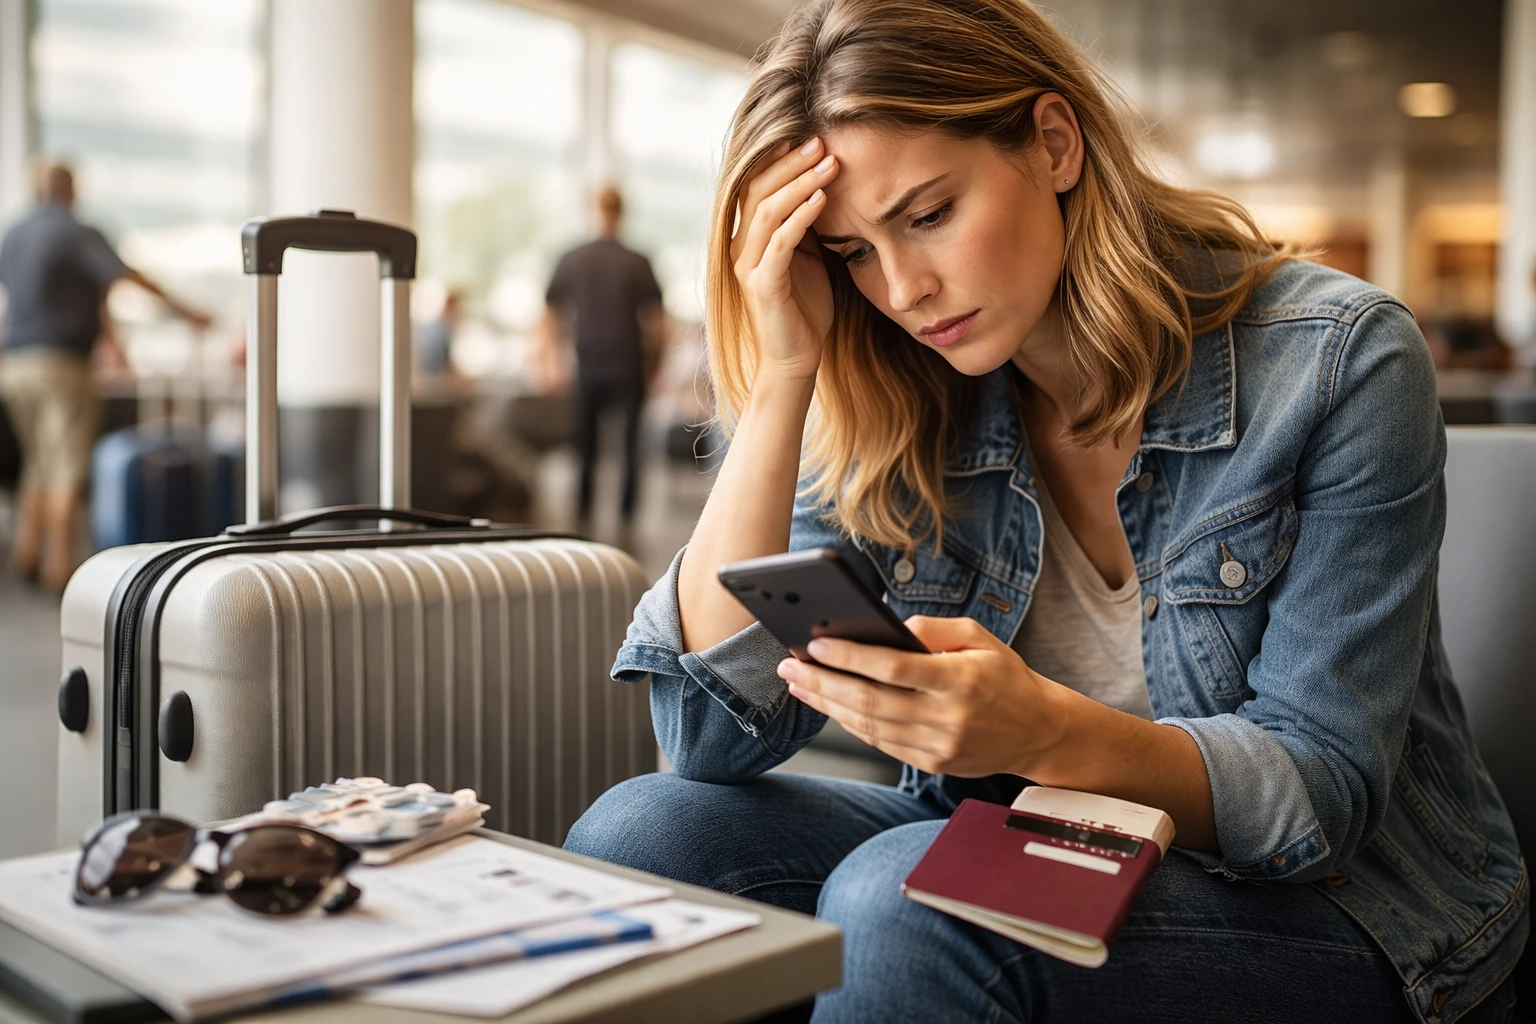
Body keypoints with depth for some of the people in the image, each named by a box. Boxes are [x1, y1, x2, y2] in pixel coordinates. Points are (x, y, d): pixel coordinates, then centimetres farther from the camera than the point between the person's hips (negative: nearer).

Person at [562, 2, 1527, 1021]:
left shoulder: (1337, 361, -15)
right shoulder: (895, 409, -4)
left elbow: (1326, 787, -16)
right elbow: (718, 732, -12)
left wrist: (1046, 734, -36)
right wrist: (785, 371, -19)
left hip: (1336, 910, -3)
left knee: (905, 895, -32)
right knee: (637, 833, -17)